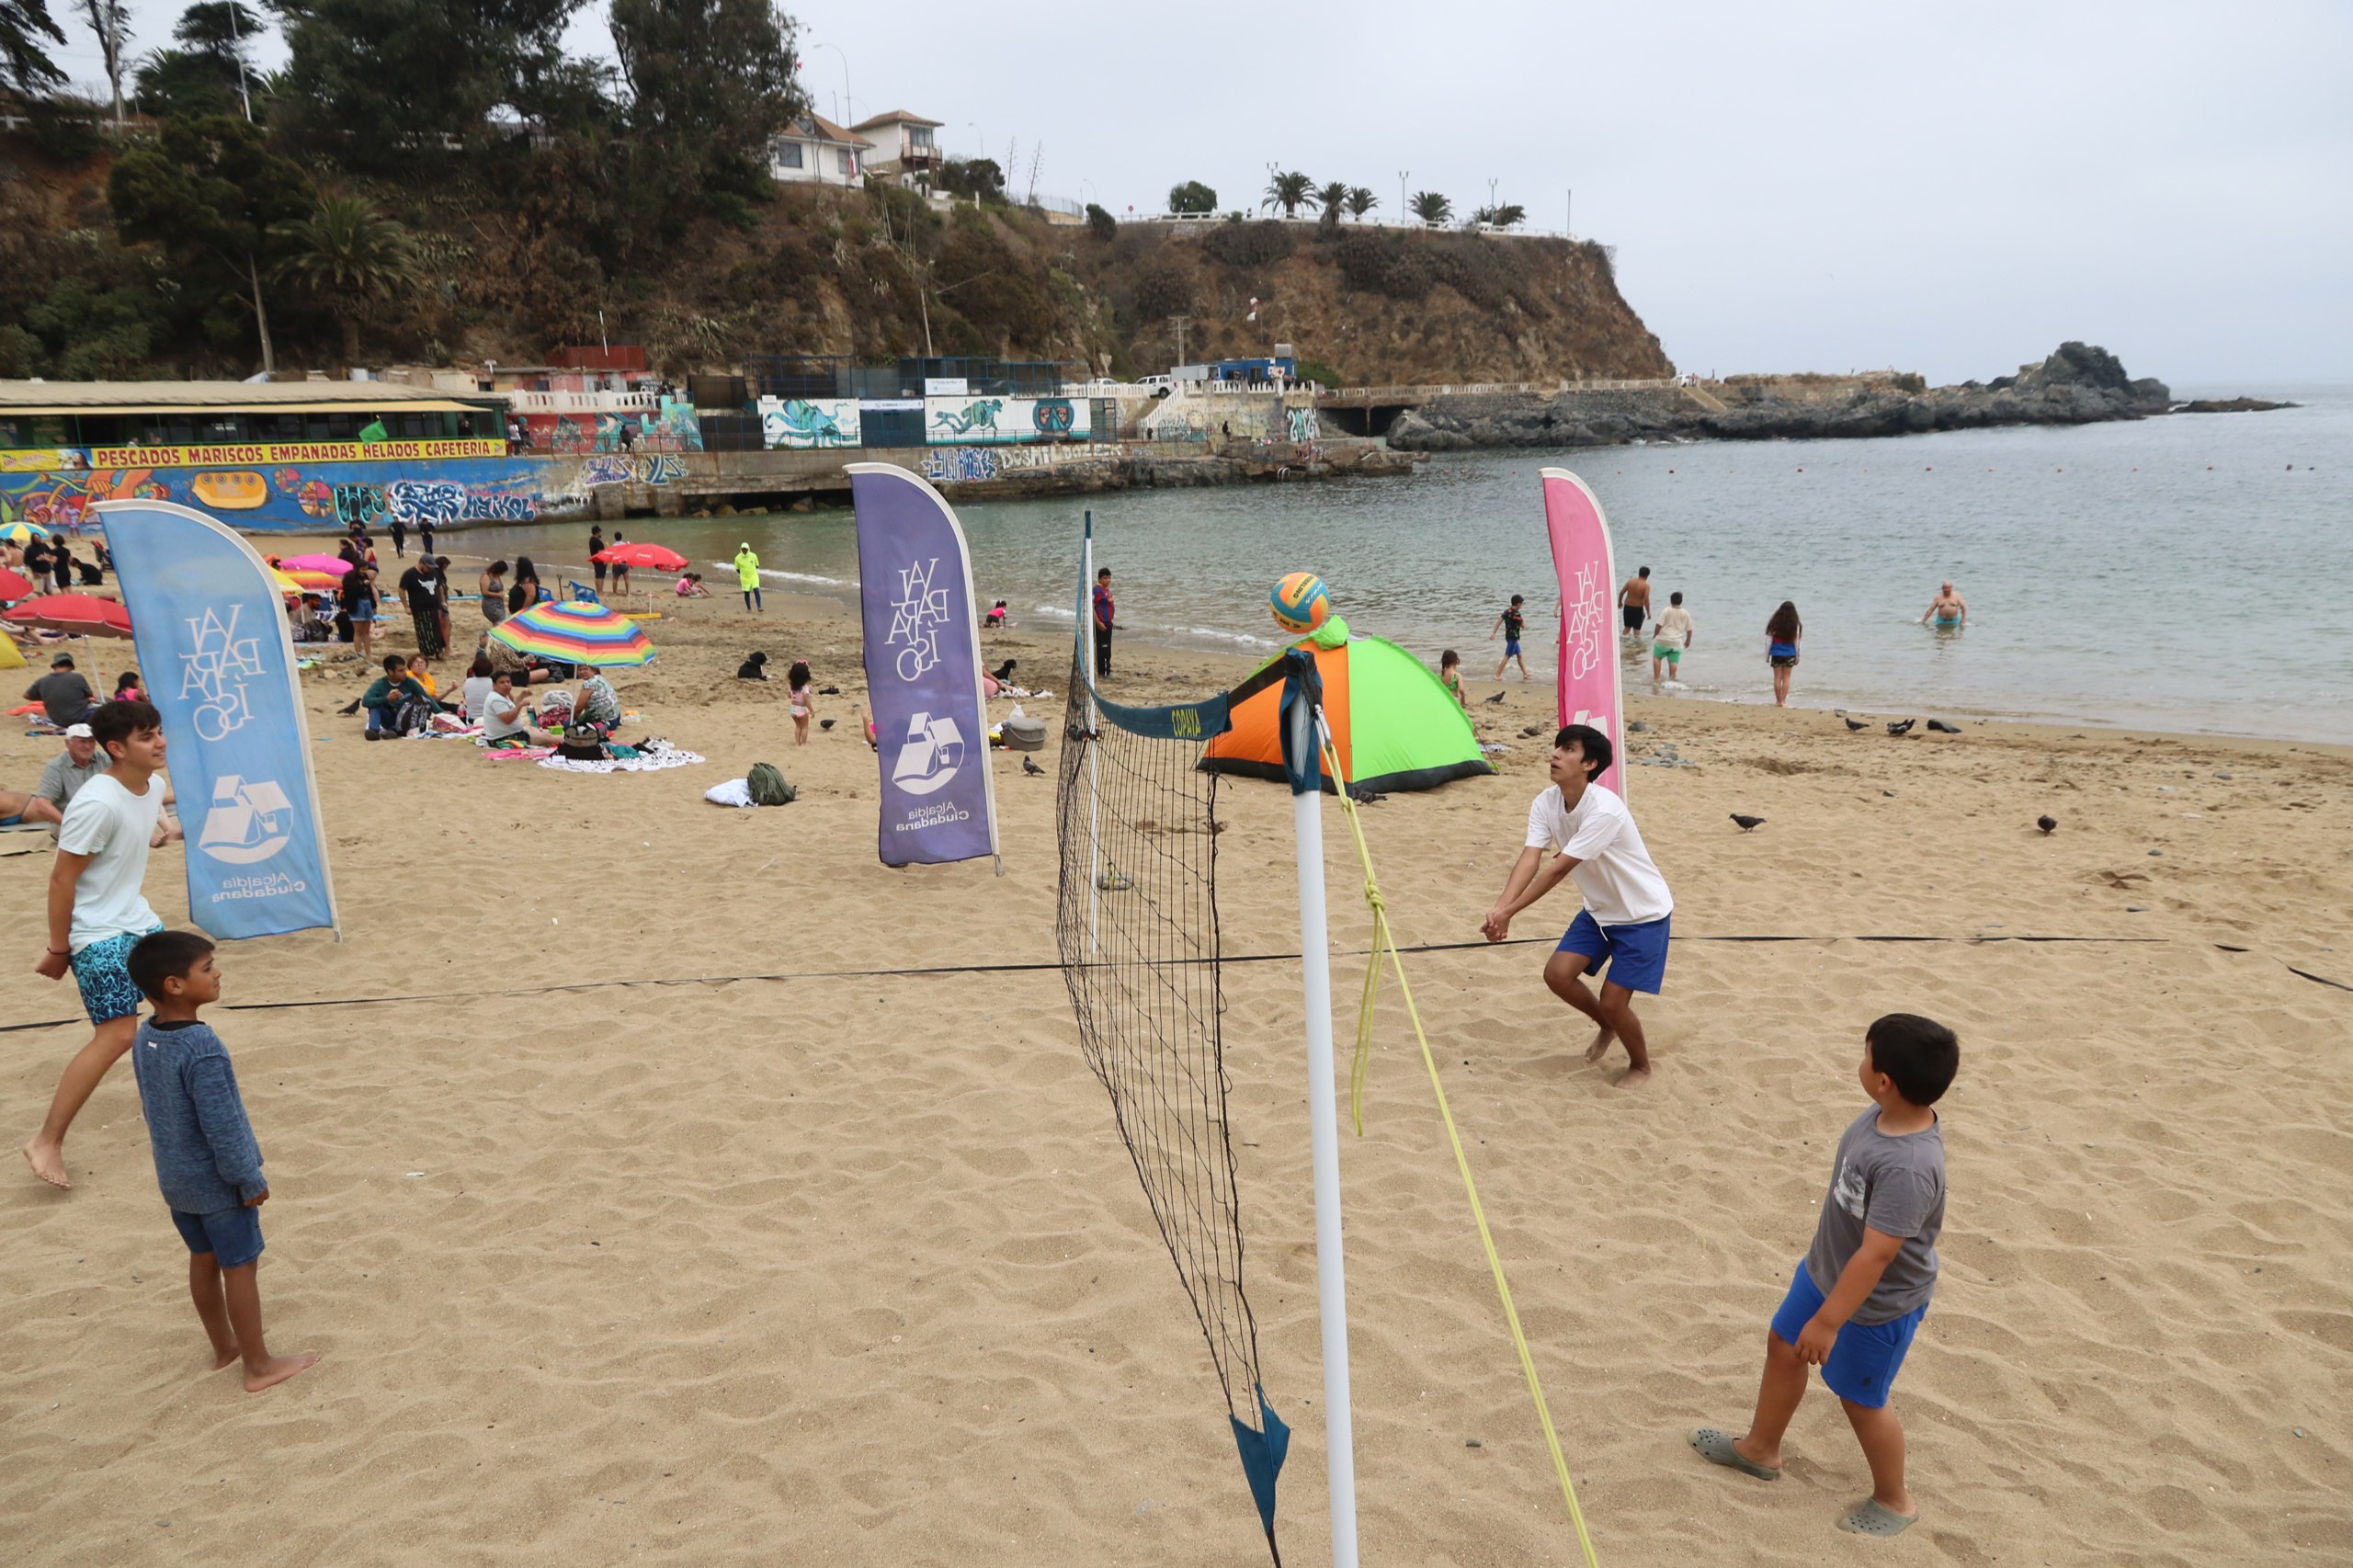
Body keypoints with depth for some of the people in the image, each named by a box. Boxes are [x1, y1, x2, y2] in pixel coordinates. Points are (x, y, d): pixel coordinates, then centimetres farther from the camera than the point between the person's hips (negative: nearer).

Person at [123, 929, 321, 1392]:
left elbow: (153, 1108, 9)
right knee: (239, 1268, 6)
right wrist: (251, 1182, -15)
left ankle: (224, 1346, 39)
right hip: (217, 1183, -8)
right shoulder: (203, 1051, -30)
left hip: (174, 1178, 8)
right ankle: (259, 1366, 18)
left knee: (203, 1258, 22)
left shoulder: (144, 1038, -3)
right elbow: (223, 1128, -26)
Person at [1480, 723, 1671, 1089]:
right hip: (1599, 909, 7)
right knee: (1558, 974, -5)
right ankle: (1607, 1026, 24)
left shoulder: (1604, 809, -32)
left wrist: (1508, 912, -35)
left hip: (1643, 914, -7)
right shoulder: (1546, 804, -10)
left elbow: (1558, 869, -34)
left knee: (1613, 1003, -7)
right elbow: (1530, 859, -22)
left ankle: (1641, 1066, 23)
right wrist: (1500, 908, -38)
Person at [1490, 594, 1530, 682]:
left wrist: (1493, 633, 4)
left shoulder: (1507, 611, 6)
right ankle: (1498, 675, -5)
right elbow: (1523, 626, -15)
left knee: (1519, 655, 17)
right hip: (1513, 637, -9)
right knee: (1507, 656, -5)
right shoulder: (1516, 614, -19)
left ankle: (1525, 674, 24)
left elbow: (1499, 621, 3)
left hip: (1509, 635, 9)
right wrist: (1524, 621, 7)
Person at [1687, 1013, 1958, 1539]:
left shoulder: (1908, 1168, -40)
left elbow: (1874, 1257, -34)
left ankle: (1894, 1501, 40)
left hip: (1877, 1303, -9)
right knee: (1784, 1345, 24)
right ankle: (1760, 1448, 48)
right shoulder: (1889, 1113, -13)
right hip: (1826, 1269, 9)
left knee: (1860, 1398, 13)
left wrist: (1827, 1322, -25)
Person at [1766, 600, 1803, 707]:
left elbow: (1769, 640, -4)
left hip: (1776, 654, 0)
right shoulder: (1796, 625, -6)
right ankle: (1783, 701, 5)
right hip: (1789, 654, 0)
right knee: (1786, 677, 7)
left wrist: (1767, 655, 4)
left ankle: (1778, 701, 10)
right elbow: (1797, 641, -2)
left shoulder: (1775, 623, -6)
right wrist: (1797, 656, 8)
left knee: (1777, 677, 7)